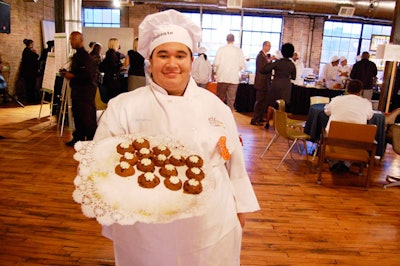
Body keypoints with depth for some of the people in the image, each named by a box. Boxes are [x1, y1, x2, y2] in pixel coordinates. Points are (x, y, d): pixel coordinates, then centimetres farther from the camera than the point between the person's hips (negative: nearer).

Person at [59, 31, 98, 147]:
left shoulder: (86, 57, -14)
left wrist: (72, 76, -16)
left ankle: (92, 140, 4)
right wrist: (67, 72, 7)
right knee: (77, 115, 16)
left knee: (87, 118, -5)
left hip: (86, 90, -10)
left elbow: (88, 76, -22)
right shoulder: (76, 55, 14)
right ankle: (78, 137, 27)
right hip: (76, 90, 10)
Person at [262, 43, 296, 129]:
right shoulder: (292, 65, -1)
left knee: (271, 105, 8)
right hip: (286, 86, 3)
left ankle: (267, 123, 13)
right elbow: (293, 77, 7)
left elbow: (265, 69, -10)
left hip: (276, 85, -2)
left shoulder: (277, 62, -11)